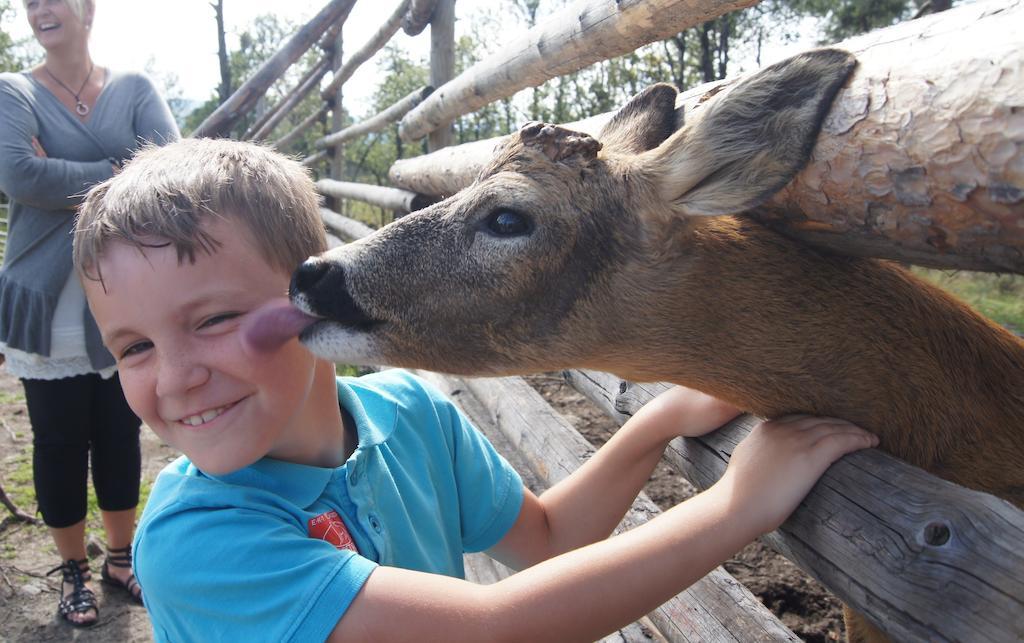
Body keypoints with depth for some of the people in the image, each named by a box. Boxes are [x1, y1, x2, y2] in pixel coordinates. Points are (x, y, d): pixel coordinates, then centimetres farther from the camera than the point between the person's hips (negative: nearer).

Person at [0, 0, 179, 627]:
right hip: (50, 306, -1)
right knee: (60, 442, 10)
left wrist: (65, 176, -15)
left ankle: (122, 556, 33)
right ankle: (75, 570, 29)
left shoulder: (135, 89, 4)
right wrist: (118, 172, -14)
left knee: (120, 434, 13)